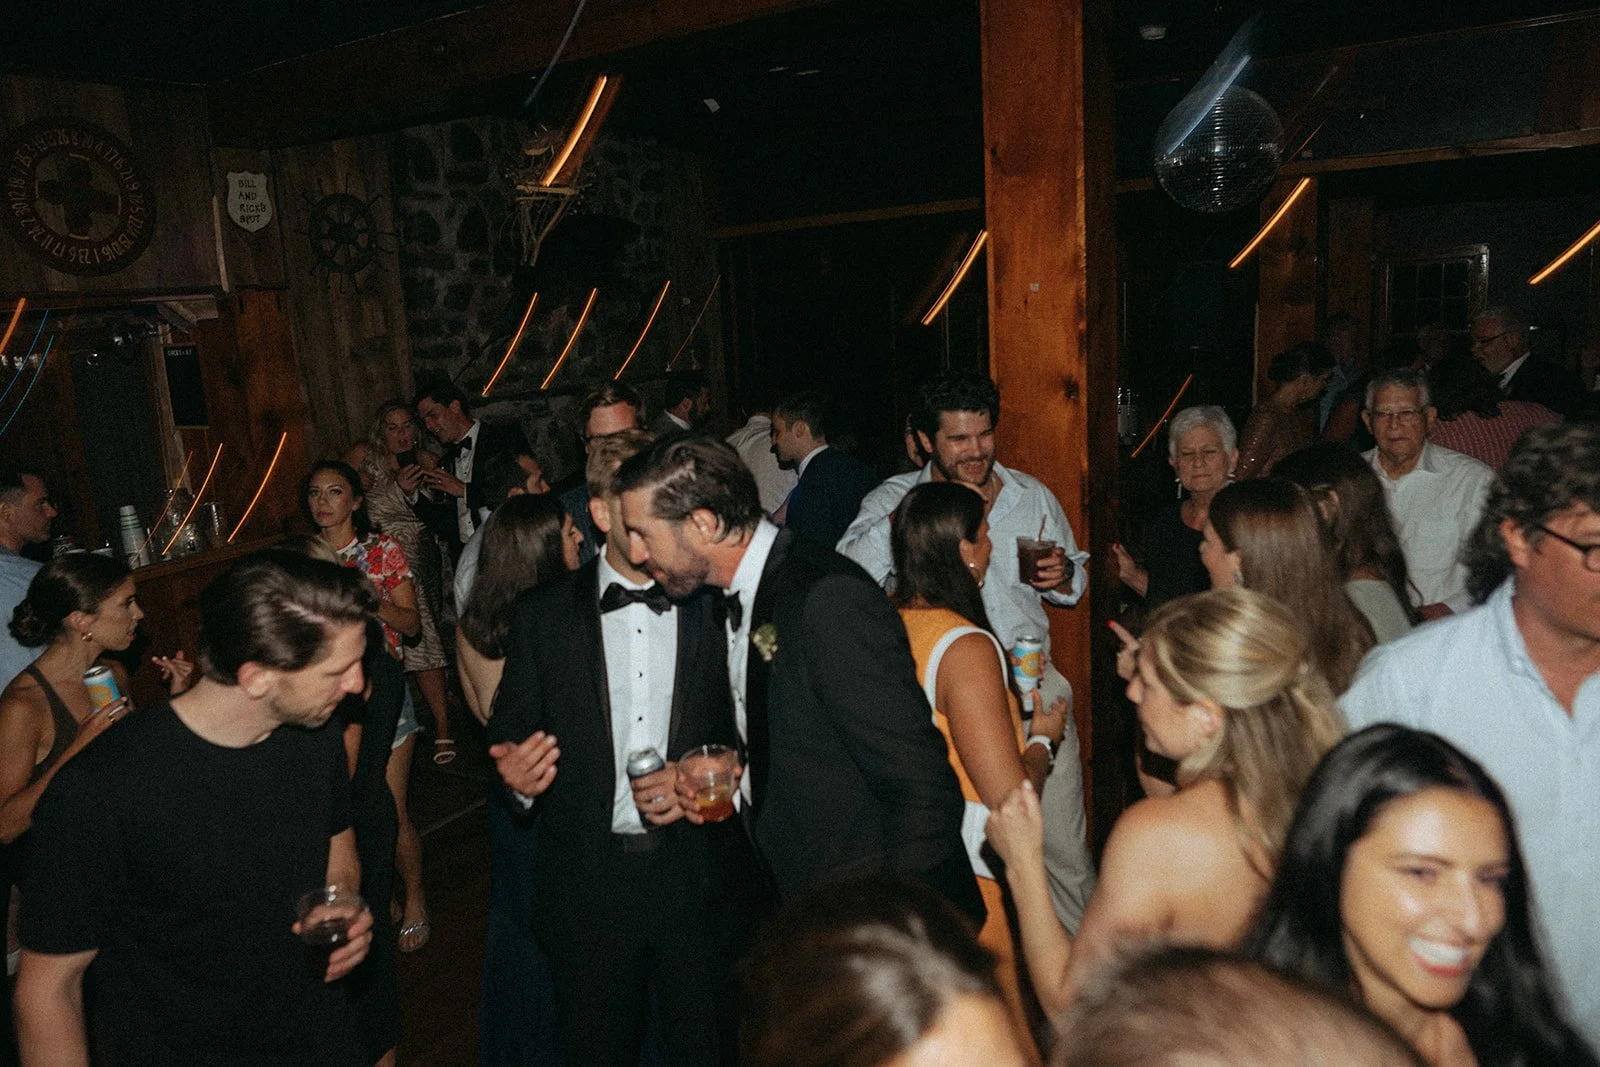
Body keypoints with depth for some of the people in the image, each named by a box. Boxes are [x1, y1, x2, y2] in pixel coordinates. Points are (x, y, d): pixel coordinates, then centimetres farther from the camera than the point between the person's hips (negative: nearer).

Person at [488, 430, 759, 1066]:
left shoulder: (718, 606, -3)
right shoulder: (541, 615, 0)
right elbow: (509, 736, 5)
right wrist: (516, 774, -16)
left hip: (702, 886, 0)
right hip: (587, 888, 1)